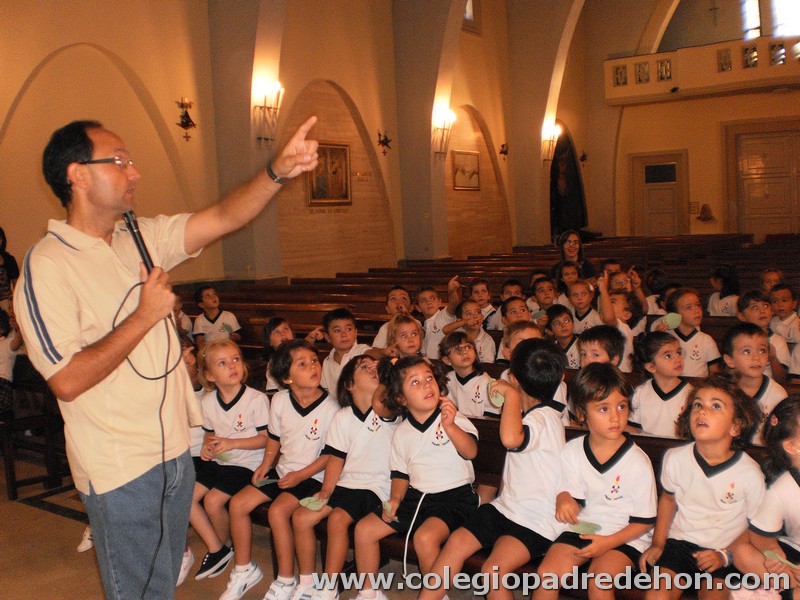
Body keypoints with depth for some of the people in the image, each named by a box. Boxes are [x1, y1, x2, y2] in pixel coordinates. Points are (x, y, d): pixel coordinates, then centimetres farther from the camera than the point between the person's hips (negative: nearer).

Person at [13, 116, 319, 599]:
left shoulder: (142, 239, 5)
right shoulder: (46, 267, -17)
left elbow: (223, 218, -3)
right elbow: (67, 380, -23)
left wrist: (277, 173, -19)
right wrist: (146, 315, -19)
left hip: (175, 450, 7)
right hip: (120, 469, -7)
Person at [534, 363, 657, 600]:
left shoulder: (637, 462, -13)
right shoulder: (572, 451, -3)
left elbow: (644, 521, -7)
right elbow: (572, 494, 4)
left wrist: (608, 542, -18)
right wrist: (564, 499, -21)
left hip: (625, 536, -3)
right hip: (583, 527, 4)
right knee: (546, 572, -15)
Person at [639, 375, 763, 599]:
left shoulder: (750, 474, -13)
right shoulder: (675, 458, -7)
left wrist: (726, 555, -11)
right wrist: (658, 543, 8)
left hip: (726, 551, -1)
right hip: (681, 542, 1)